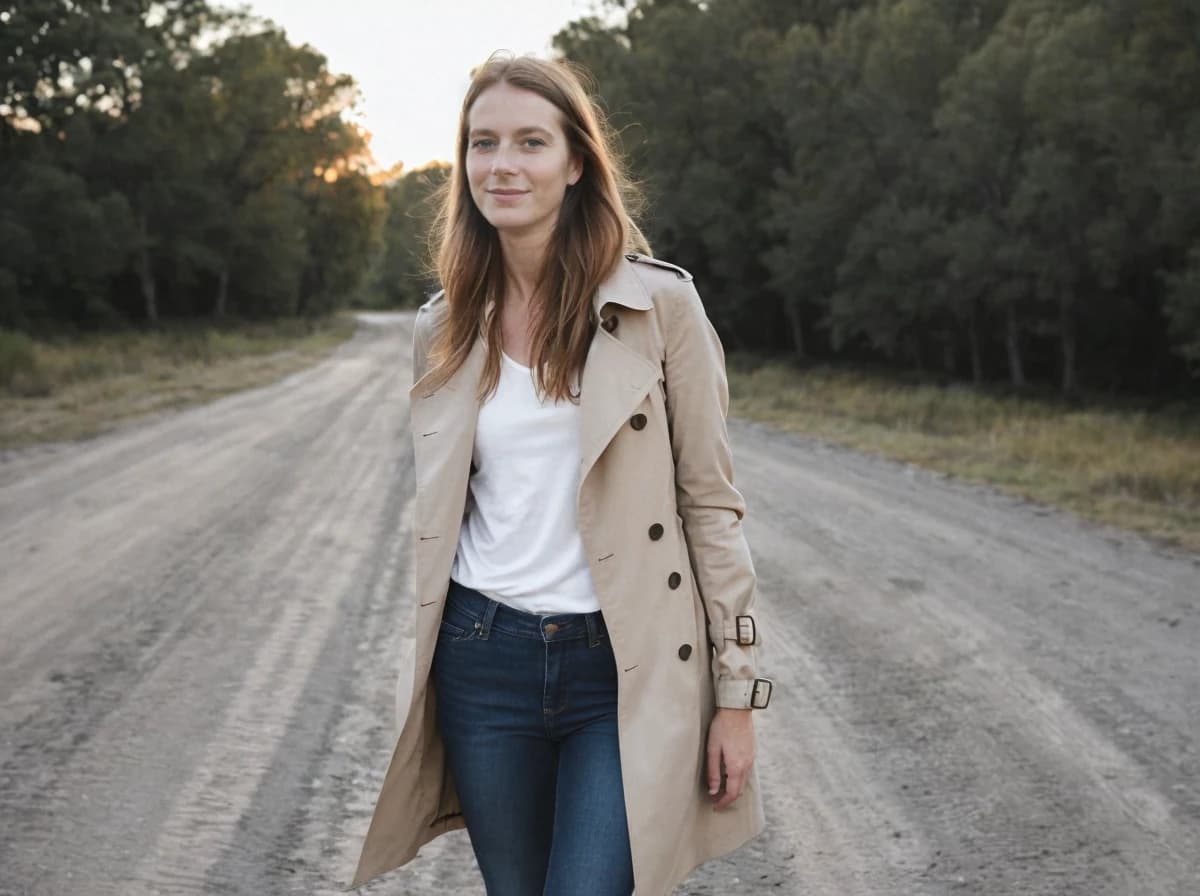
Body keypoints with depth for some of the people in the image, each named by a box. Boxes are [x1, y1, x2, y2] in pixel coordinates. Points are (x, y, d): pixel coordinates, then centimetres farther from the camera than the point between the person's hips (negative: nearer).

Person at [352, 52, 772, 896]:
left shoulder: (660, 303, -5)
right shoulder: (443, 329, 6)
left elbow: (711, 502, -3)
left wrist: (736, 693, -5)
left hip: (627, 671, -3)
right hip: (482, 665, 4)